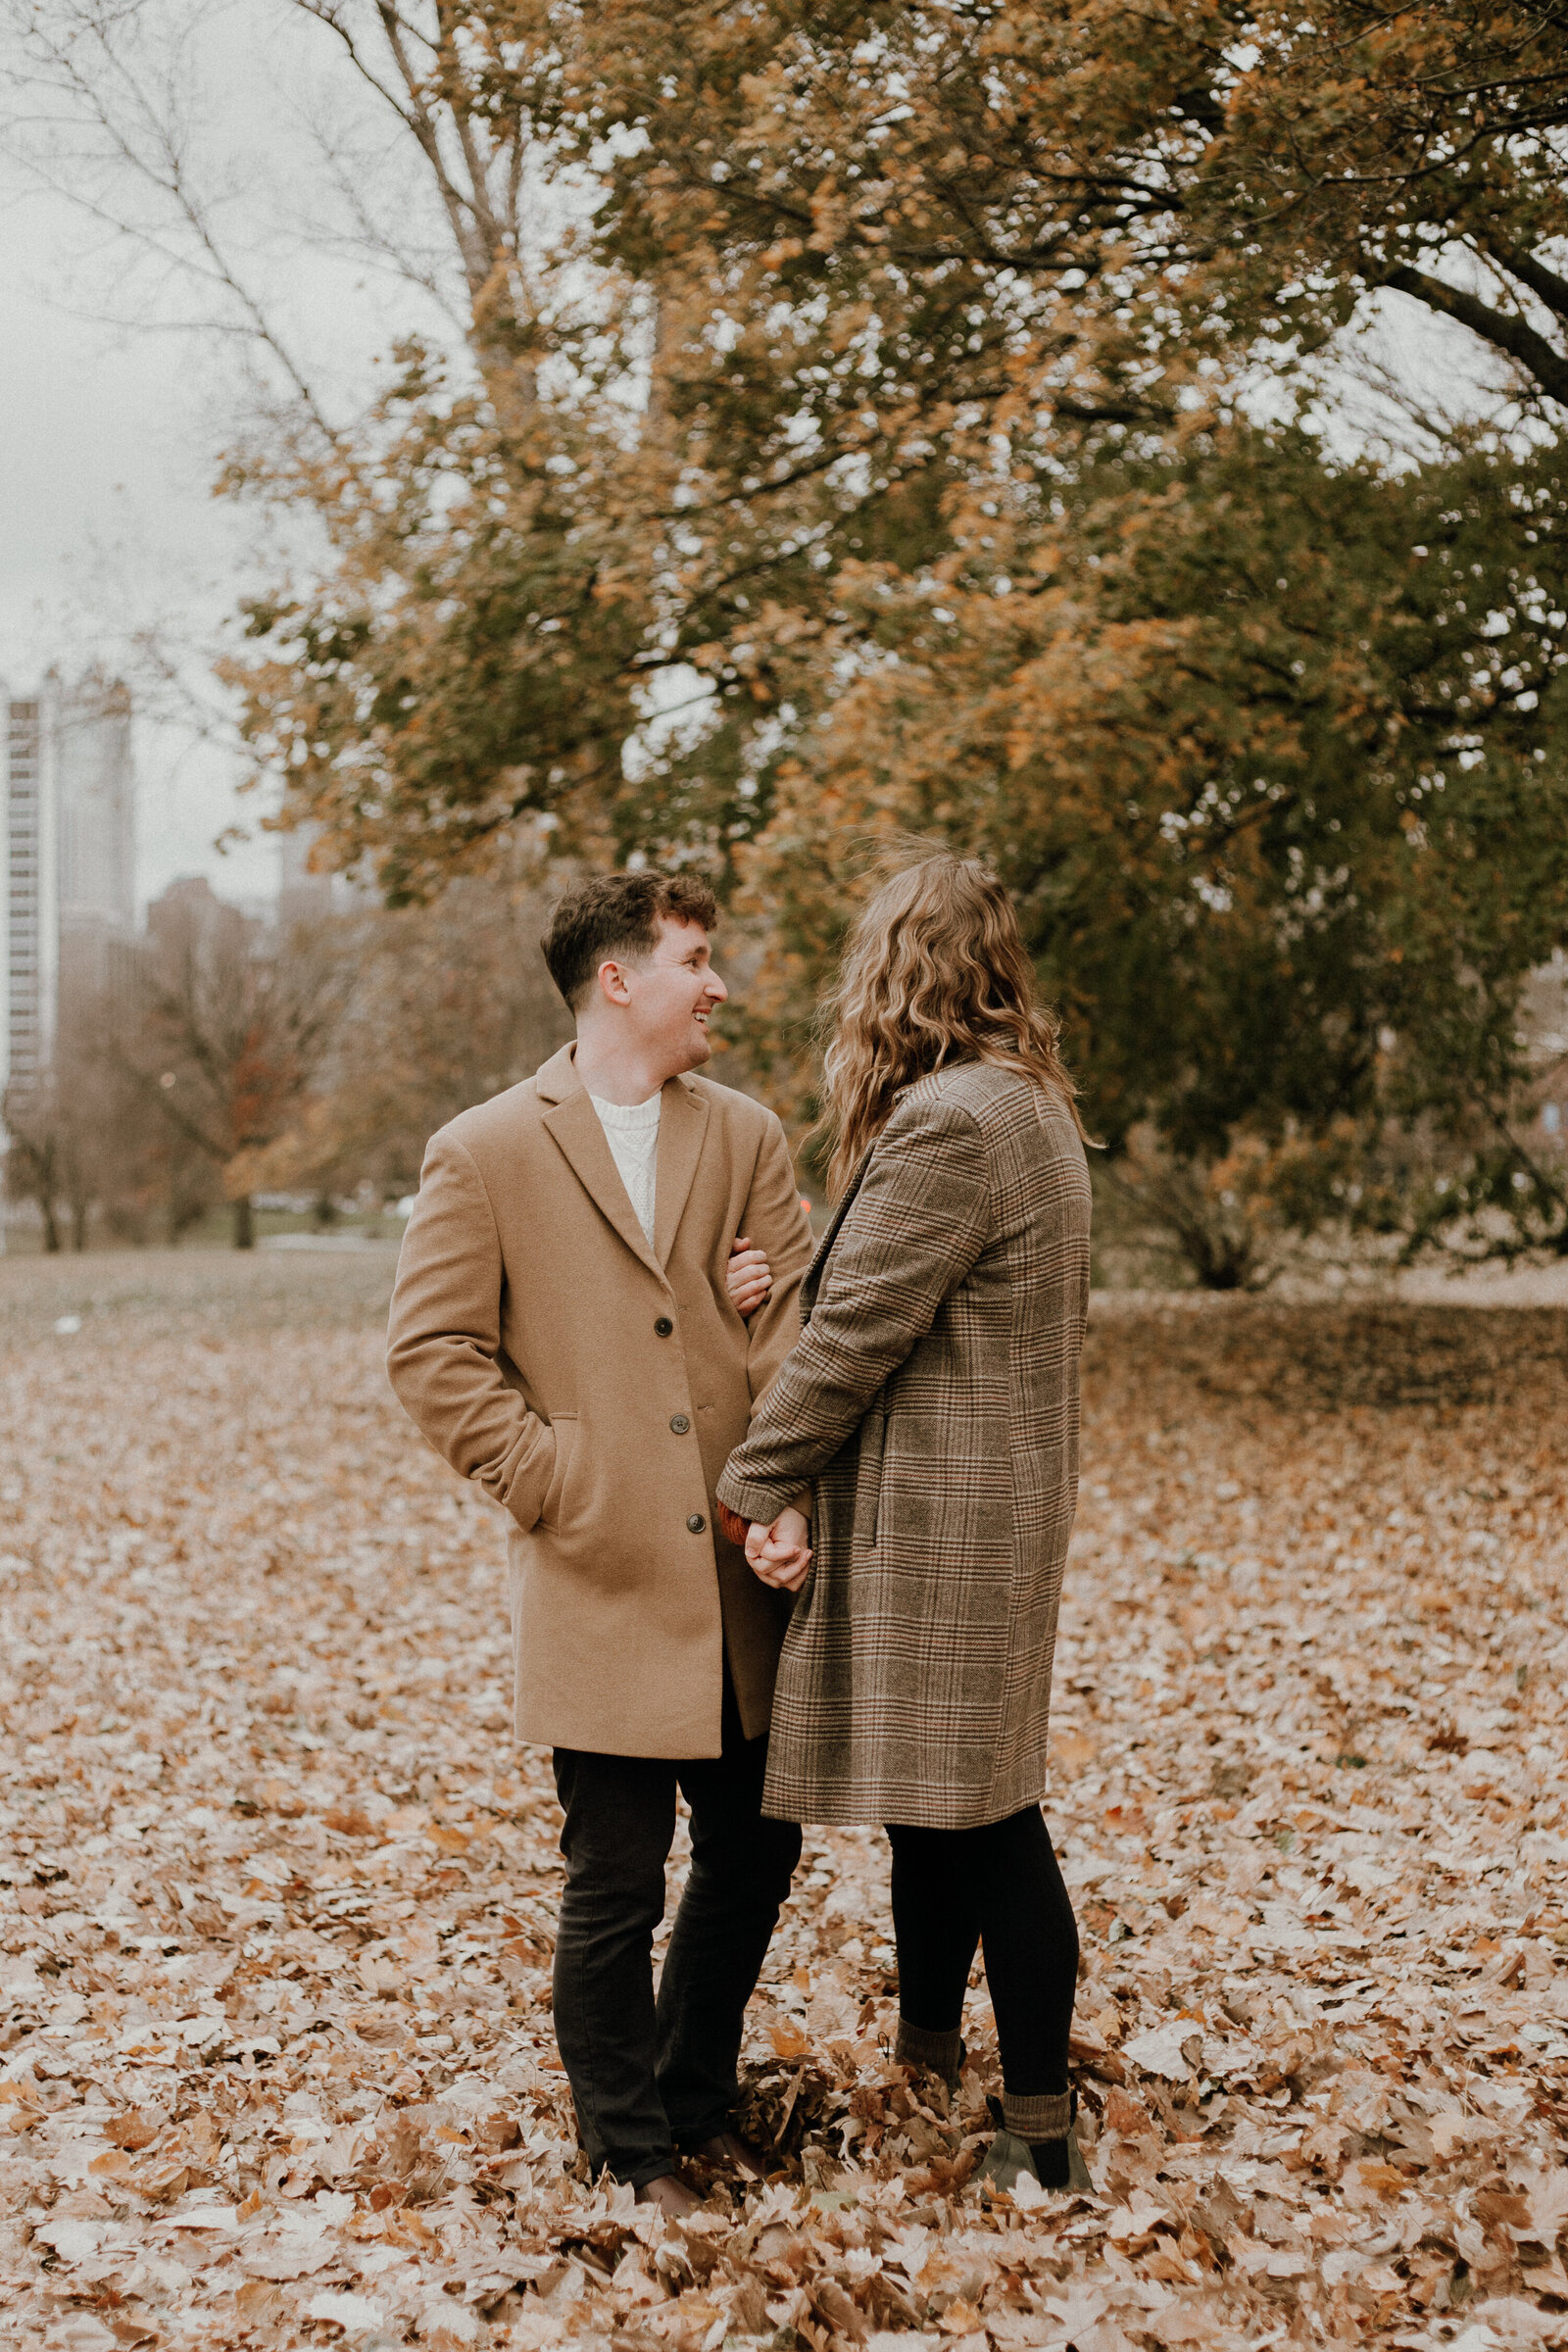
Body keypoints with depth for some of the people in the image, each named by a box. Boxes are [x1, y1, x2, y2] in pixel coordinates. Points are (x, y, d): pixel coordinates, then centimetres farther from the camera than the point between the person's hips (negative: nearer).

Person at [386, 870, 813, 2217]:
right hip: (605, 1587, -4)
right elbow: (433, 1351, -4)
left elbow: (801, 1316, 6)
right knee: (616, 1888, 3)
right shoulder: (485, 1154, -2)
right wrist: (550, 1480, -10)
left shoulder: (747, 1137, 10)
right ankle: (630, 2154, 24)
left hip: (742, 1579, 5)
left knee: (756, 1854, 13)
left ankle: (696, 2101, 35)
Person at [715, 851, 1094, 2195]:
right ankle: (926, 2068, 33)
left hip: (936, 1522, -10)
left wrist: (753, 1484, -7)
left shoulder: (947, 1124, -19)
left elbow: (856, 1333, -18)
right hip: (988, 1510, 10)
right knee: (940, 1810, 19)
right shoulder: (1031, 1109, 13)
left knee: (977, 1821, -2)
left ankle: (1043, 2137, 7)